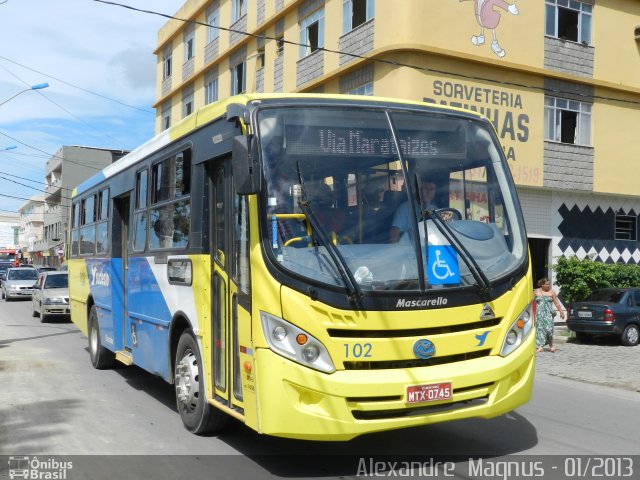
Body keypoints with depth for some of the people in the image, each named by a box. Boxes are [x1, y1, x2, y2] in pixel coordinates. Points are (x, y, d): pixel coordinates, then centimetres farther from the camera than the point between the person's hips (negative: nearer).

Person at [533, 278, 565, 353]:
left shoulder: (551, 292, 5)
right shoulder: (536, 292, 8)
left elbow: (557, 303, 5)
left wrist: (561, 312, 1)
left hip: (548, 313, -1)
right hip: (539, 313, 1)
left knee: (549, 328, -11)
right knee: (540, 328, -3)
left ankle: (551, 344, 8)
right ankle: (540, 346, -1)